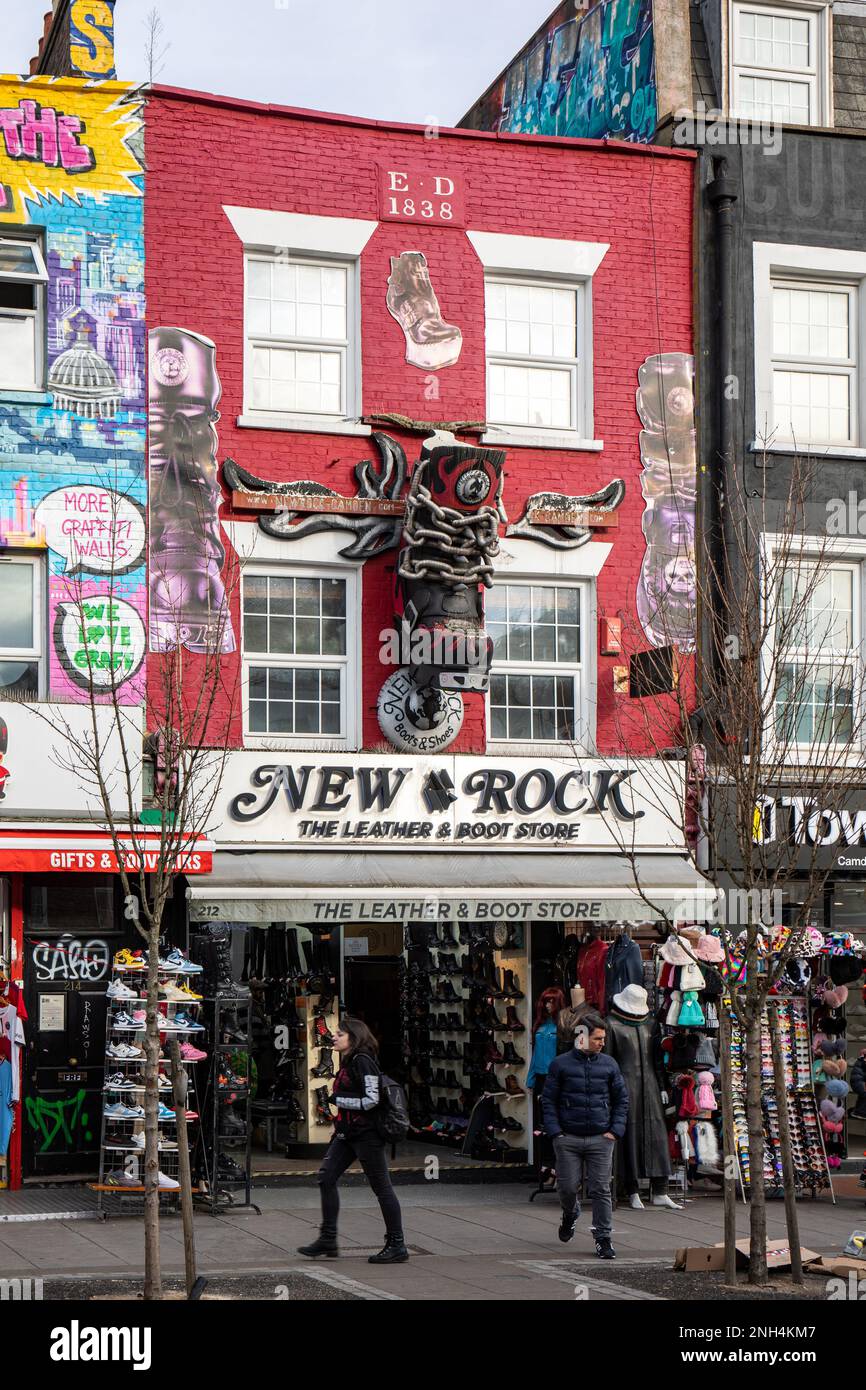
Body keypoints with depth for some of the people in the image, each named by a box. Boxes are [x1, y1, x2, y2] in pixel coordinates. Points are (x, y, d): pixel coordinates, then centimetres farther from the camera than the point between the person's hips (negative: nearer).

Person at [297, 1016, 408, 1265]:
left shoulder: (362, 1061, -14)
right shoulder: (348, 1063, 15)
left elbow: (371, 1100, -20)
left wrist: (338, 1099, -14)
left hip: (366, 1133, -10)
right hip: (347, 1133, 10)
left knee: (381, 1186, -3)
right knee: (326, 1177, 3)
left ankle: (397, 1245, 4)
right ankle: (328, 1239, 8)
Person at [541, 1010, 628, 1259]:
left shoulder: (609, 1064, 8)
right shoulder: (561, 1064, 2)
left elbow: (622, 1099, 13)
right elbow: (548, 1100, 4)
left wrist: (615, 1131, 2)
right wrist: (555, 1132, -5)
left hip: (601, 1139, 1)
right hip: (568, 1138, -1)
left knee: (601, 1189, -2)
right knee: (568, 1186, 2)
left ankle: (603, 1238, 5)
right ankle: (570, 1214, 36)